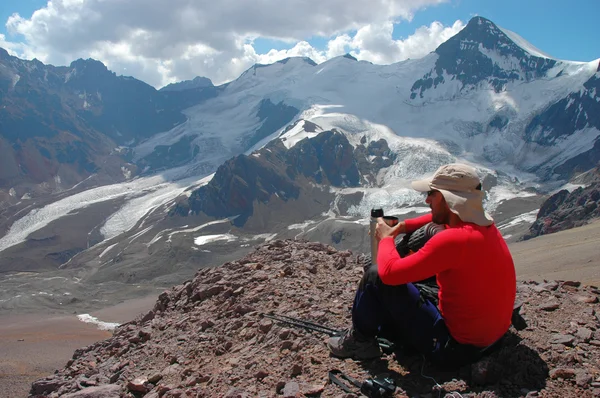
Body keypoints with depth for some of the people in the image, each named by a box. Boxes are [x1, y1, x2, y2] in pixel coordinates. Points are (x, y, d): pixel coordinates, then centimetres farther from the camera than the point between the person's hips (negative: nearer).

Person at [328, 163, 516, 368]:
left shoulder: (455, 240, -29)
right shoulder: (484, 224, -1)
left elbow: (389, 271, -26)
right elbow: (440, 217, 21)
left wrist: (386, 237, -6)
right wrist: (402, 226, 8)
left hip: (456, 349, -9)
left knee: (376, 275, -8)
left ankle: (360, 340, 13)